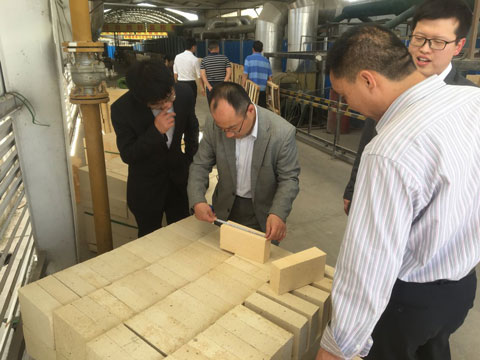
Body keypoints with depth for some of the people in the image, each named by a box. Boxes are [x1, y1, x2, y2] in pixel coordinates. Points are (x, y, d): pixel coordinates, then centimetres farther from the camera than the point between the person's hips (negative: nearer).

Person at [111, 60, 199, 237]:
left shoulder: (184, 92, -15)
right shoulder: (121, 109, -24)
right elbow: (127, 155, -19)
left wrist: (192, 158, 10)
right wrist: (156, 131, -33)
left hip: (178, 179, 3)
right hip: (146, 189, -2)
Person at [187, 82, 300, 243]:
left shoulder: (282, 132, -27)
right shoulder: (214, 124, -18)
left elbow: (289, 178, -16)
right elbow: (200, 165, -7)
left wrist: (278, 213, -31)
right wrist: (197, 201, -23)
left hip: (262, 212, -2)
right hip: (226, 208, 3)